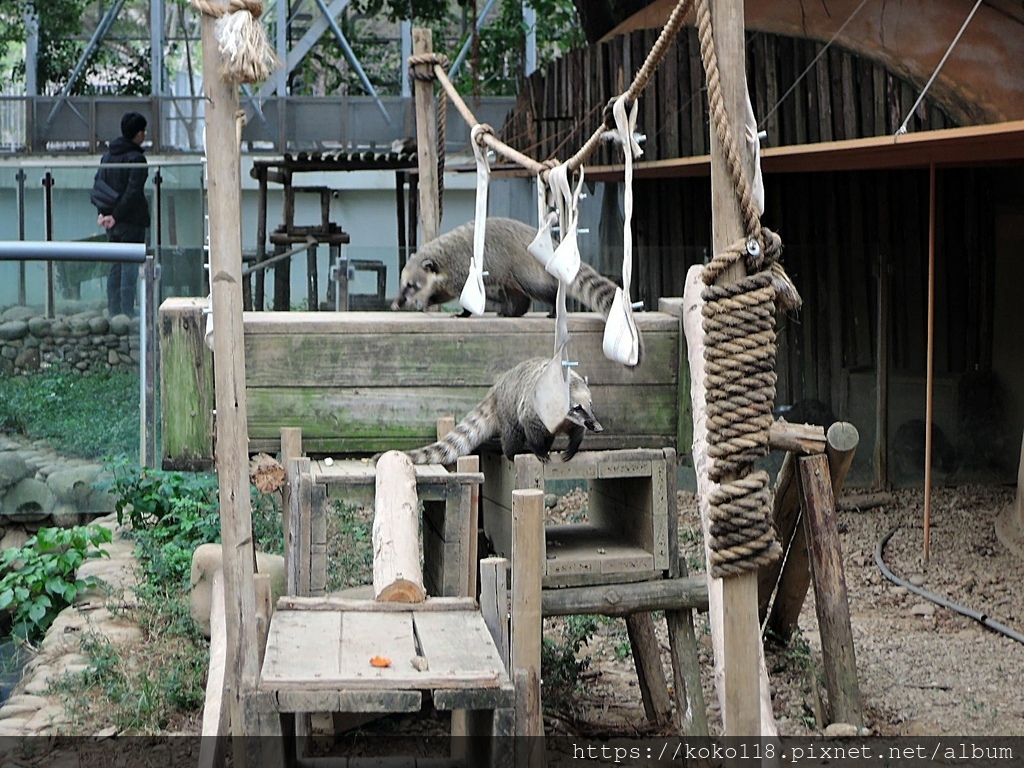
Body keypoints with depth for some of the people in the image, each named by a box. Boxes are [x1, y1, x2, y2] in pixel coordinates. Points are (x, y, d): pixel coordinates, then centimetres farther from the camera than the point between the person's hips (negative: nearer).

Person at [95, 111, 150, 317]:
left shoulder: (107, 156, 10)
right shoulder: (136, 159, -14)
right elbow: (133, 192, -19)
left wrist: (103, 212, 4)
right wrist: (116, 216, -14)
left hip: (112, 220, 7)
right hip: (131, 220, -7)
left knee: (116, 266, 13)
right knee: (130, 266, -4)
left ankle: (113, 312, 16)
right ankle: (127, 313, -4)